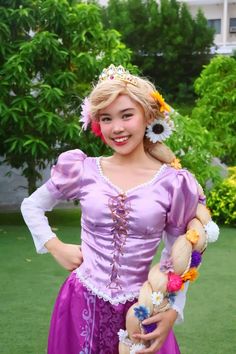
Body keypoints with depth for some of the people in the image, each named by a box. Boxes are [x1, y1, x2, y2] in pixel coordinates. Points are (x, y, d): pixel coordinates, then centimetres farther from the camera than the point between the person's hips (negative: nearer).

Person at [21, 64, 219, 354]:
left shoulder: (173, 182, -7)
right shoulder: (83, 170, -4)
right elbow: (31, 206, 12)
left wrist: (173, 312, -10)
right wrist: (56, 248, 1)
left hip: (140, 309, -1)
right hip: (83, 304, 1)